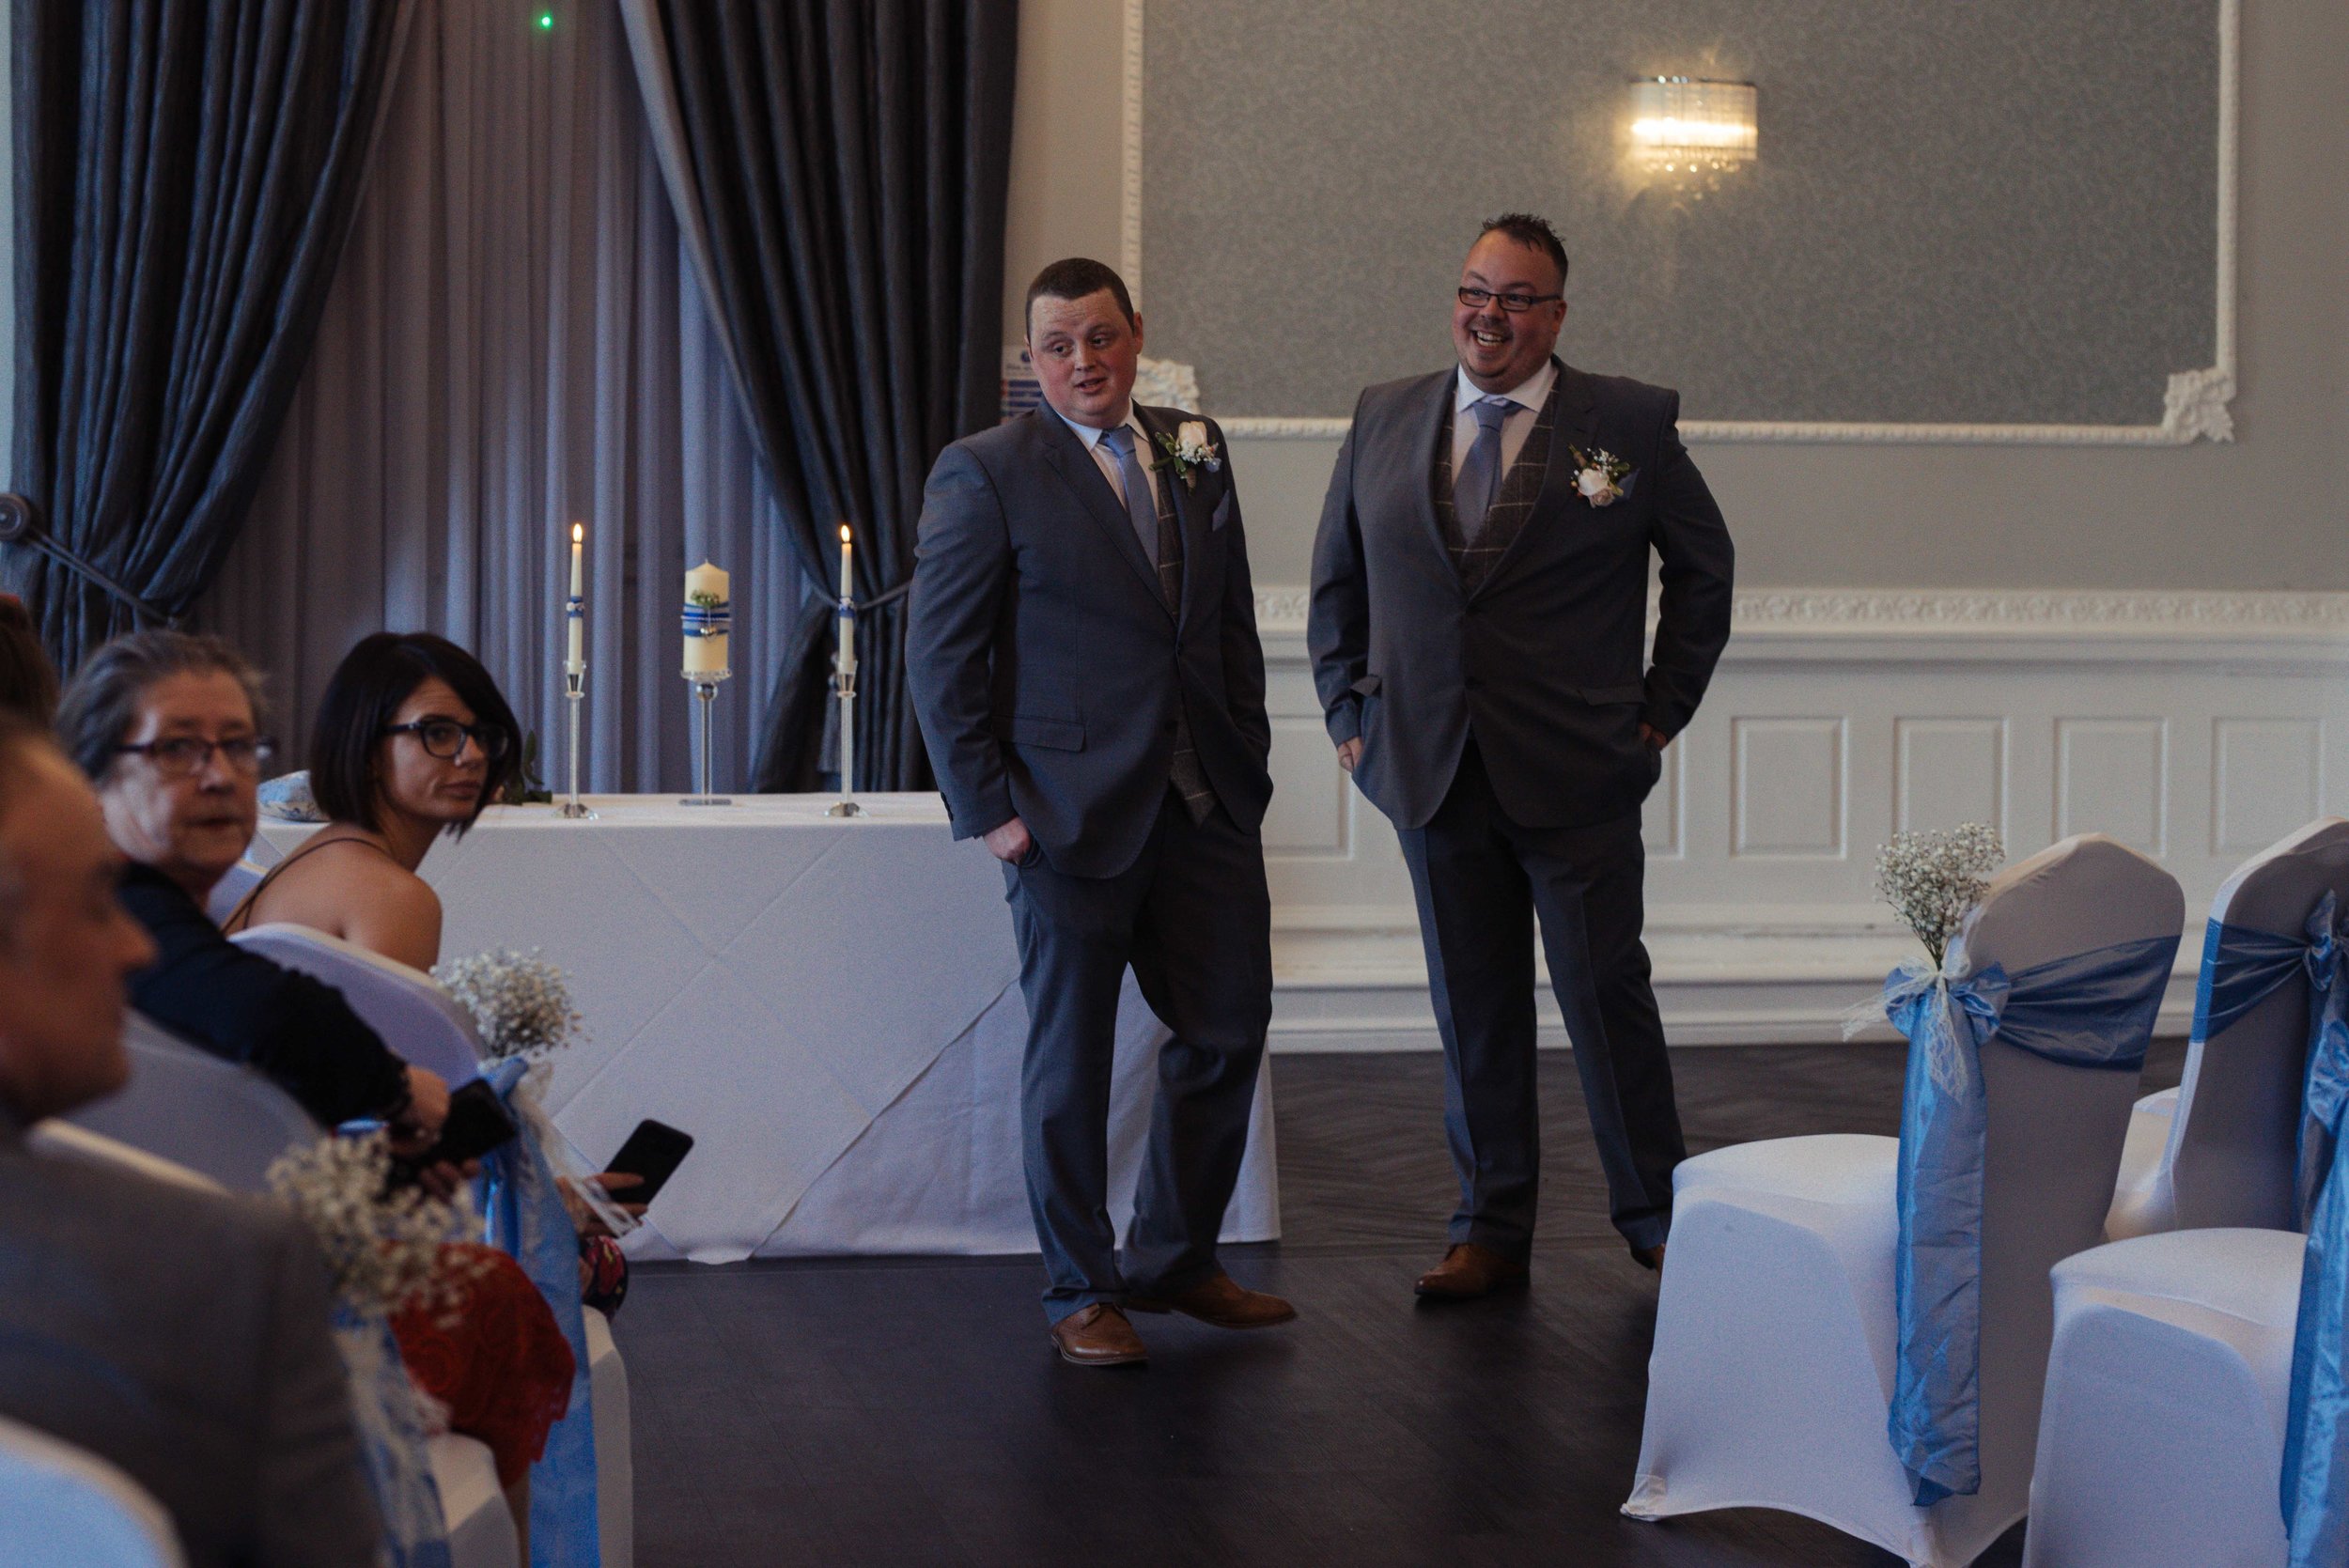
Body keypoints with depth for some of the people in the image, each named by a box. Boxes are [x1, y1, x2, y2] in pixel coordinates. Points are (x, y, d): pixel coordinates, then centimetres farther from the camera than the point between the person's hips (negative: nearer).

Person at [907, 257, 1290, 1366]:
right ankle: (1082, 1290, 18)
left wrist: (1249, 757, 8)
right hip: (1072, 810, -5)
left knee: (1229, 1028, 8)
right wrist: (986, 806, -12)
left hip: (1206, 805, 5)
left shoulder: (1196, 455, 10)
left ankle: (1174, 1259, 26)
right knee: (1071, 1055, 4)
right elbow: (939, 657, -7)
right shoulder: (985, 473, -5)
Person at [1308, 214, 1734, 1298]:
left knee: (1608, 995, 3)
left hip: (1578, 777, -3)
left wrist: (1664, 711, 3)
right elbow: (1335, 580, 17)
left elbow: (1702, 566, 8)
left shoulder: (1630, 423, -1)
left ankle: (1656, 1218, 17)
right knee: (1472, 1008, 9)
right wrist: (1349, 714, 9)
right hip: (1431, 767, 3)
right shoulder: (1384, 419, 7)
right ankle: (1492, 1228, 19)